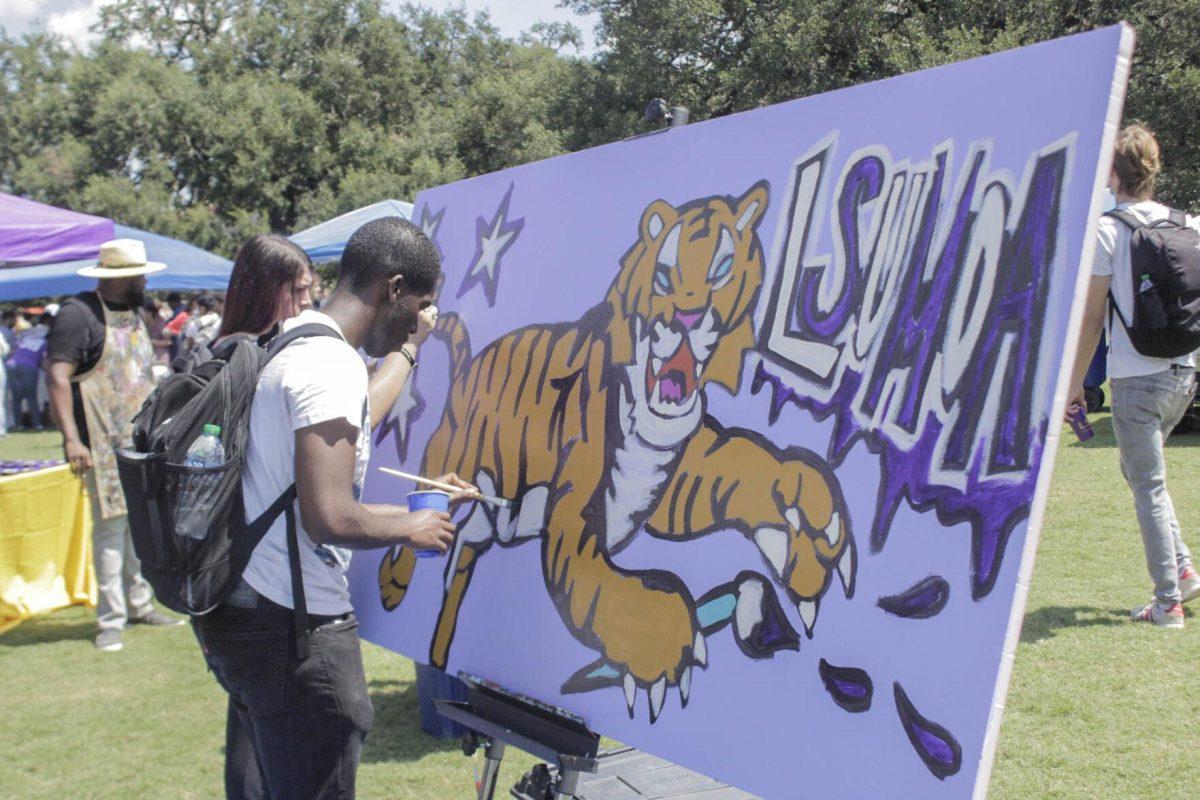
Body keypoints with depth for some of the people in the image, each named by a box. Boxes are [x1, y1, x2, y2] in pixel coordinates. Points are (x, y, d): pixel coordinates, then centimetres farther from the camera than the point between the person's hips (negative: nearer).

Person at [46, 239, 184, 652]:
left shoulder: (132, 314, 15)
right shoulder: (79, 313, -11)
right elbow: (58, 376, -18)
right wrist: (71, 438, -25)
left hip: (143, 442, 8)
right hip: (105, 445, -8)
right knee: (111, 525, -7)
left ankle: (139, 603, 21)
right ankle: (111, 620, 0)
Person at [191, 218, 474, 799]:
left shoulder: (285, 347, 13)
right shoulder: (332, 366, -18)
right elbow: (330, 519, -26)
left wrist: (422, 504, 24)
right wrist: (409, 527, -7)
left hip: (236, 606, 10)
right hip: (294, 624, -10)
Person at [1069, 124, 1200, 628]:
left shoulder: (1107, 230, -9)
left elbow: (1093, 315, -8)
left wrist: (1075, 381, -1)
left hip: (1136, 378, -6)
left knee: (1149, 487, 1)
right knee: (1142, 470, 23)